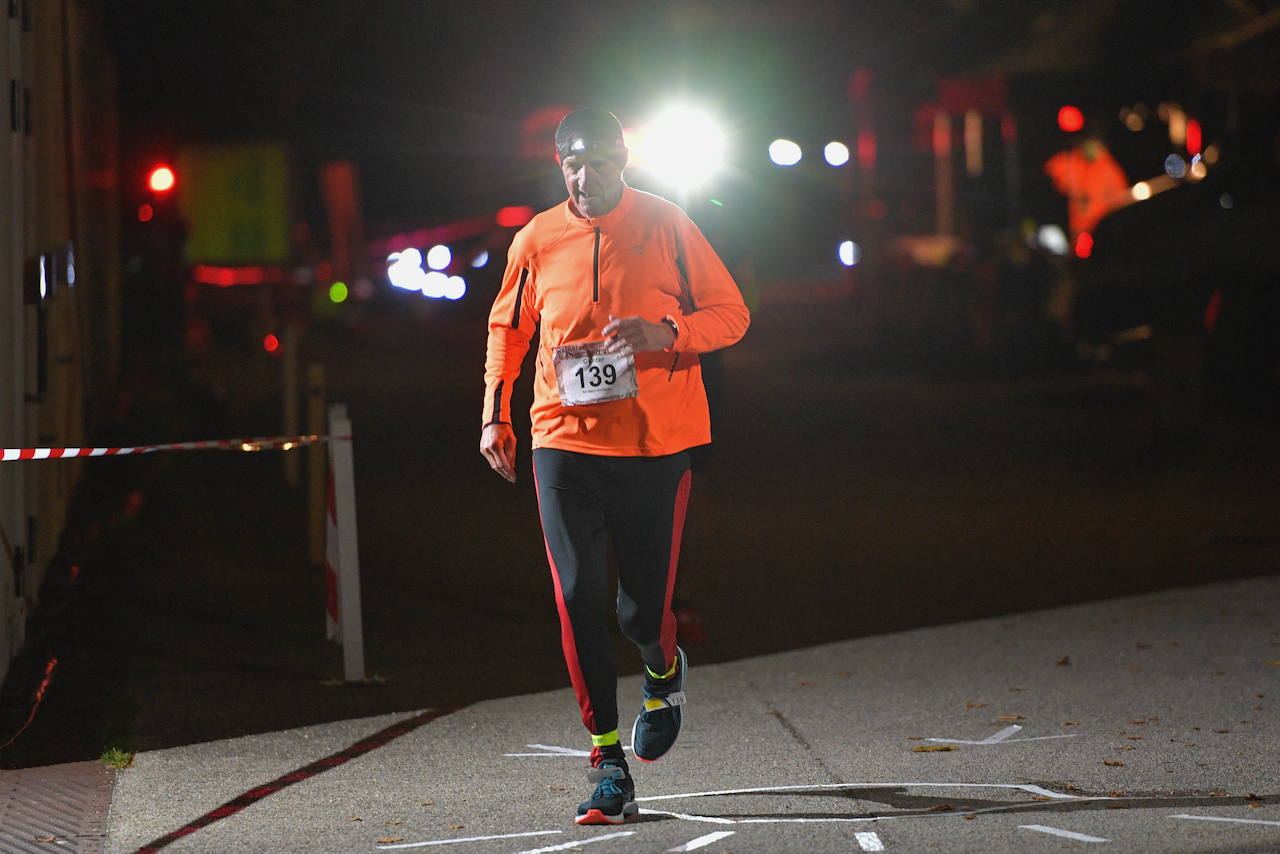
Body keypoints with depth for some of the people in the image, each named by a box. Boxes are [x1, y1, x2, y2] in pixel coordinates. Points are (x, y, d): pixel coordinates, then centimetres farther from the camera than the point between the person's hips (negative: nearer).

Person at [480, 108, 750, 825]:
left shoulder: (667, 226, -1)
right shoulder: (537, 241, 4)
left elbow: (731, 314, 2)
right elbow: (507, 329, 20)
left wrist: (666, 332, -17)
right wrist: (496, 414, 9)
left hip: (656, 443, -1)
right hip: (565, 443, 1)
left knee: (643, 610, 0)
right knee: (578, 599, -10)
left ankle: (665, 672, 39)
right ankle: (609, 763, -2)